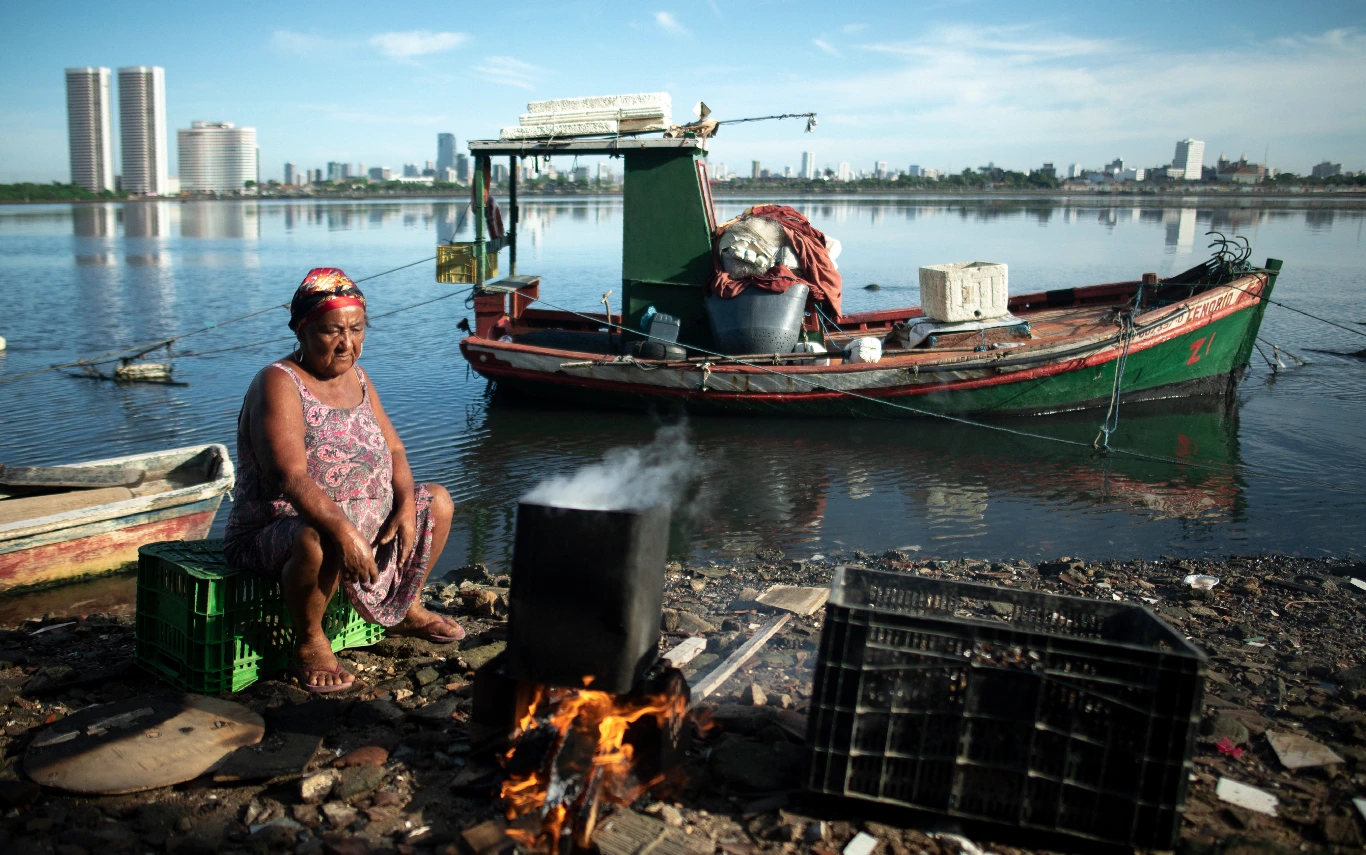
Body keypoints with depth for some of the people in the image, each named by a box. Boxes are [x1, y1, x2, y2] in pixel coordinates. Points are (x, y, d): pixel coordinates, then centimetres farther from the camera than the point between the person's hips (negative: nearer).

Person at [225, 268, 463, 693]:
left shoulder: (356, 377, 7)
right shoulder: (279, 384, -18)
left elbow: (393, 448, 9)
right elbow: (293, 478, -30)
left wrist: (406, 506, -9)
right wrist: (343, 530, -42)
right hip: (278, 530, -8)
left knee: (437, 501, 10)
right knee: (320, 540, -41)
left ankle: (405, 611, 25)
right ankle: (310, 644, -14)